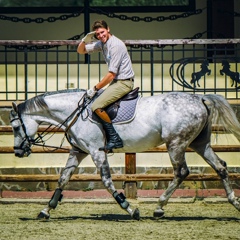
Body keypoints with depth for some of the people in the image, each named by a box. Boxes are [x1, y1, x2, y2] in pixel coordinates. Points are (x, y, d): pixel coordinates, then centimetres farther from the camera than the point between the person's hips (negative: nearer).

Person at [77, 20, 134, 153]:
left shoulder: (116, 45, -19)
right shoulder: (102, 43, 9)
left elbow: (111, 74, -20)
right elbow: (81, 51, 19)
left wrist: (95, 89, -12)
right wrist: (84, 41, -4)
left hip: (124, 82, -10)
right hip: (116, 81, 10)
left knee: (96, 106, -21)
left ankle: (115, 139, -18)